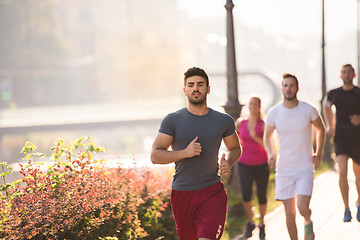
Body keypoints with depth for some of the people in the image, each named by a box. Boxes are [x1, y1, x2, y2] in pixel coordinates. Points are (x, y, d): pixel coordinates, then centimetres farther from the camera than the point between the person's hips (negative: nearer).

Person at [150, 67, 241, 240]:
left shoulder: (224, 121, 5)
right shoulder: (172, 120, -1)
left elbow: (235, 149, 21)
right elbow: (155, 156, -5)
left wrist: (228, 163, -2)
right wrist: (185, 153, -20)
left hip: (213, 193, 0)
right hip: (182, 194, 1)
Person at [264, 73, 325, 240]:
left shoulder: (308, 110, -5)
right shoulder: (273, 113, -3)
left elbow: (321, 130, 12)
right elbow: (267, 136, 12)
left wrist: (318, 154, 2)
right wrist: (270, 154, -6)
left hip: (305, 168, -1)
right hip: (284, 169, 1)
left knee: (302, 207, -14)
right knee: (289, 213, 2)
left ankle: (308, 223, 21)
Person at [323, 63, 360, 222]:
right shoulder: (334, 94, 4)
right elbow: (327, 107, 24)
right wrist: (329, 126, 13)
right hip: (340, 136, 0)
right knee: (342, 171, -17)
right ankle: (346, 209, -10)